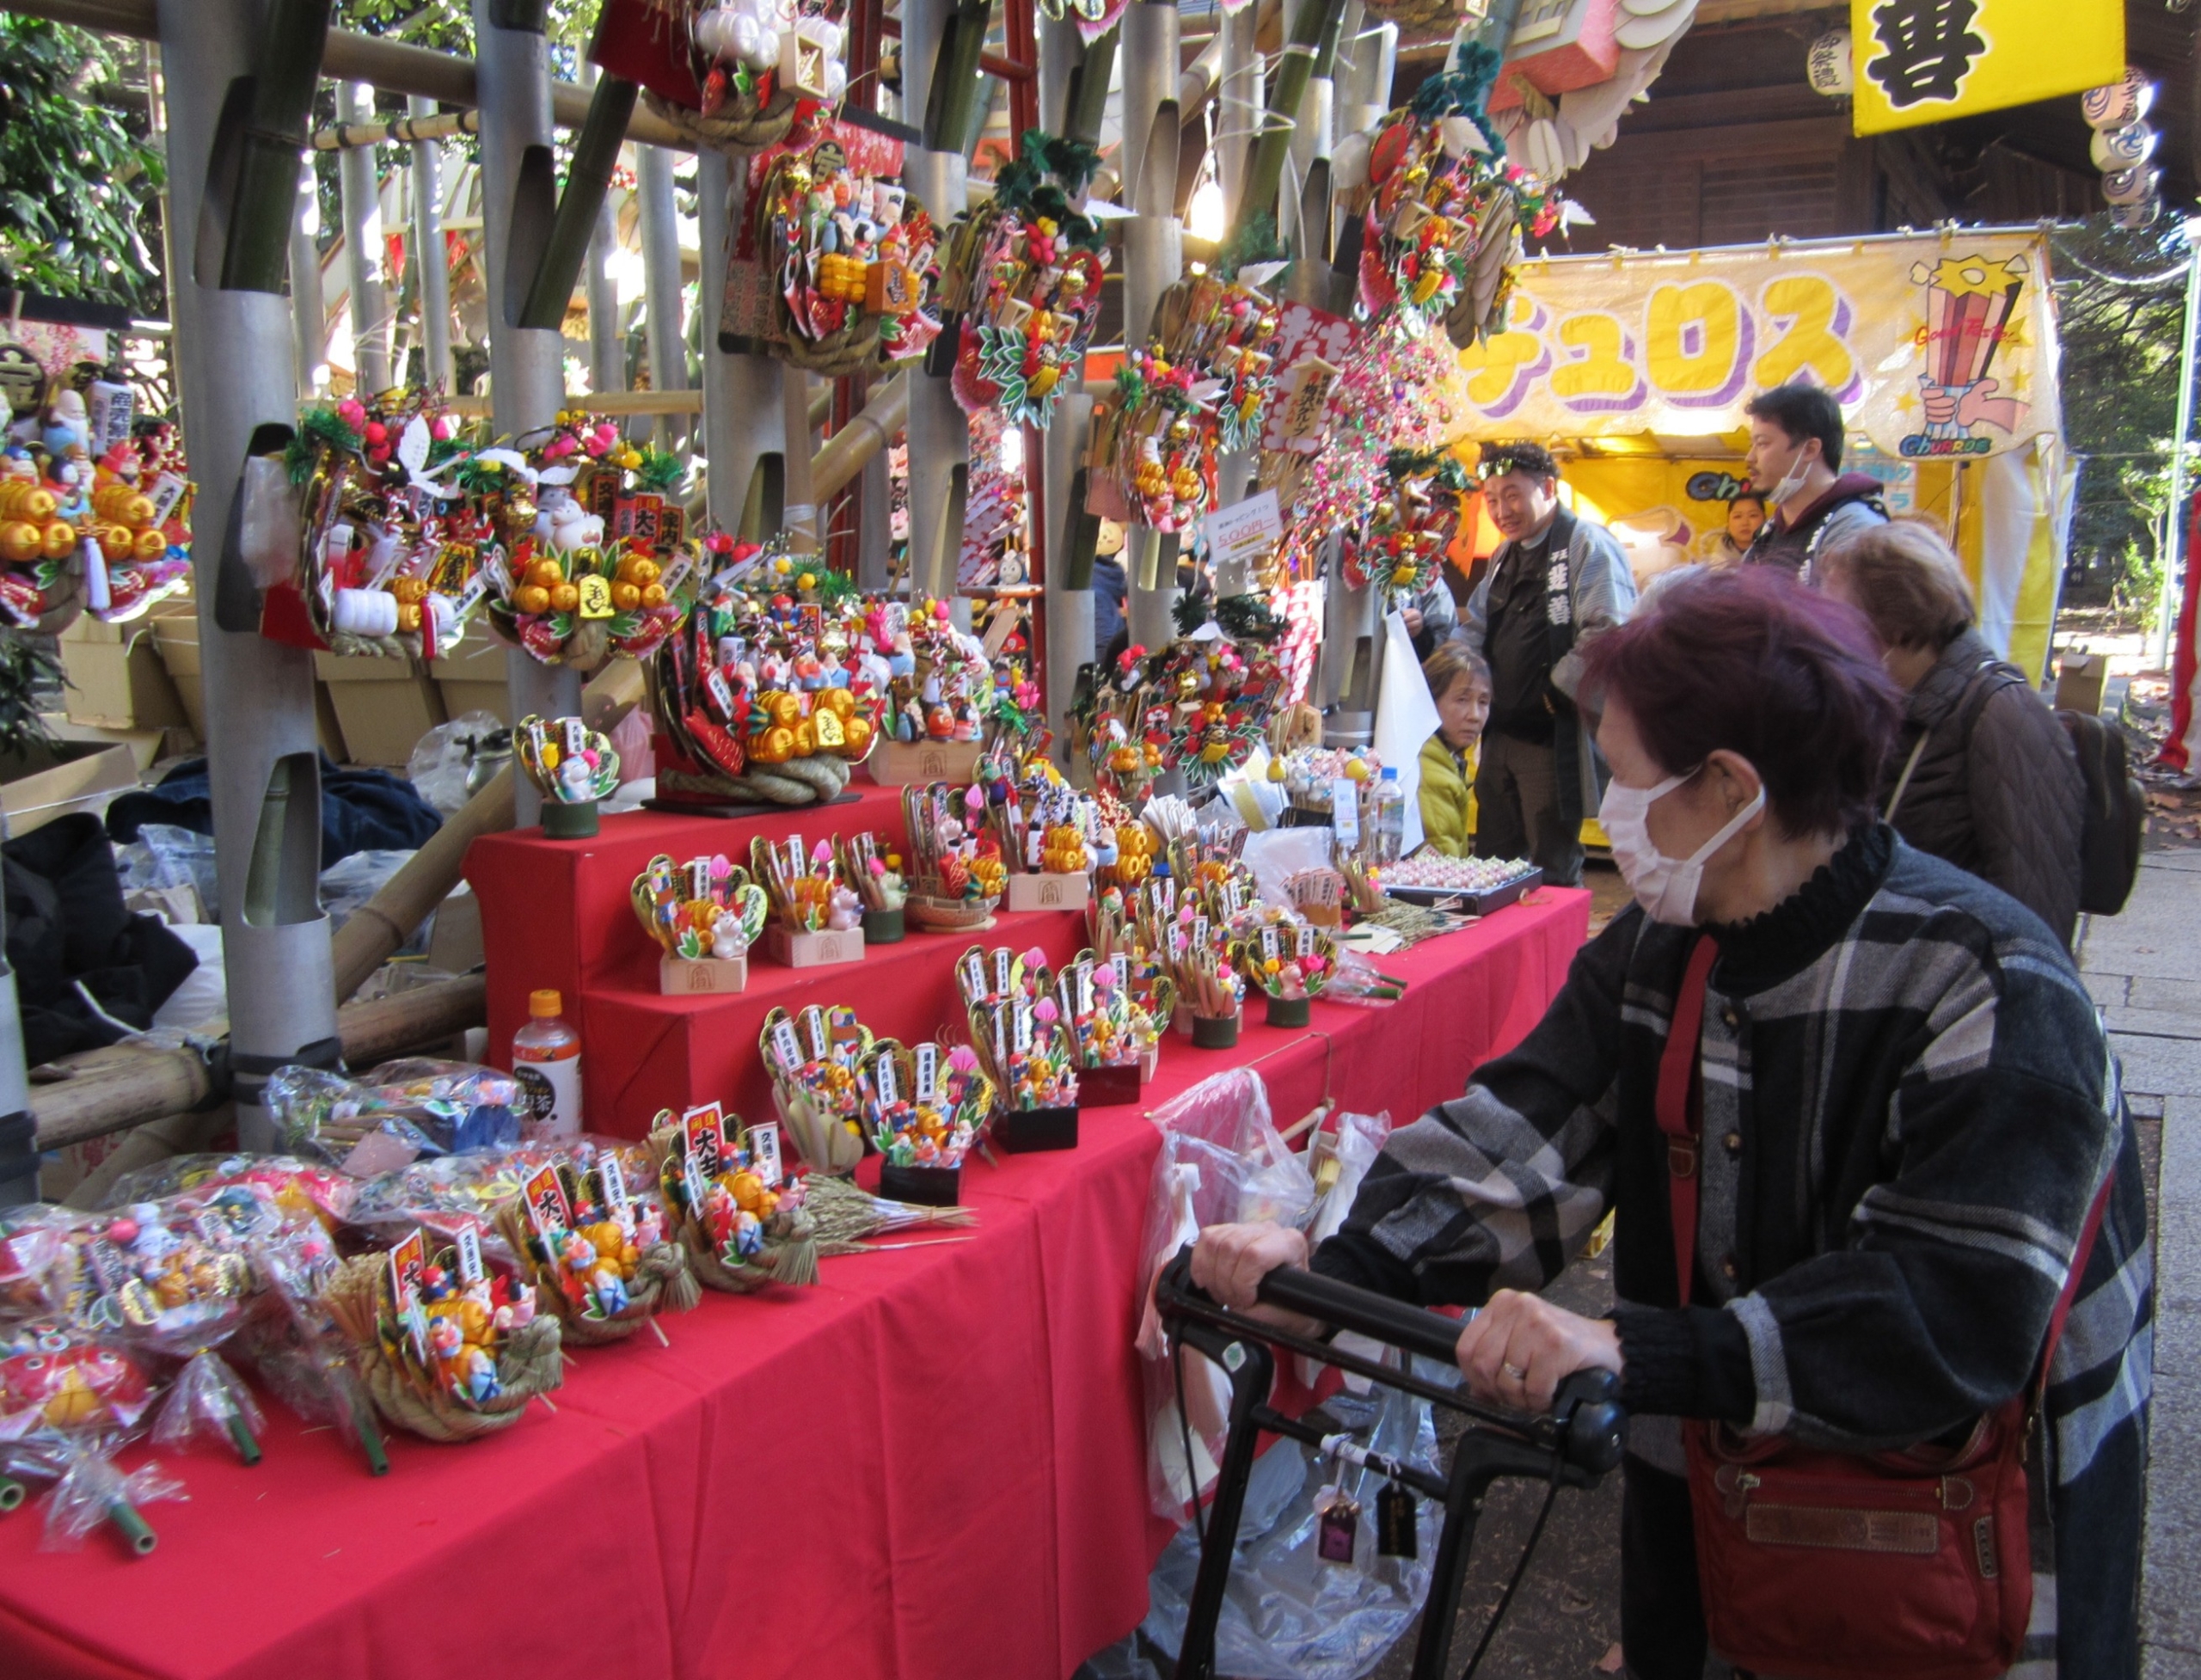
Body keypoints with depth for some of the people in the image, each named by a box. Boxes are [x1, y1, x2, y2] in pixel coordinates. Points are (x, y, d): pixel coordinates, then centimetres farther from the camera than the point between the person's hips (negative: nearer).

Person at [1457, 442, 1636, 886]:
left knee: (1552, 873, 0)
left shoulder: (1588, 545, -9)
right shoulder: (1504, 556, 18)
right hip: (1500, 734, 8)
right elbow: (1475, 629, 22)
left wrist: (1554, 695, -16)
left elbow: (1607, 633, -20)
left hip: (1556, 738, -8)